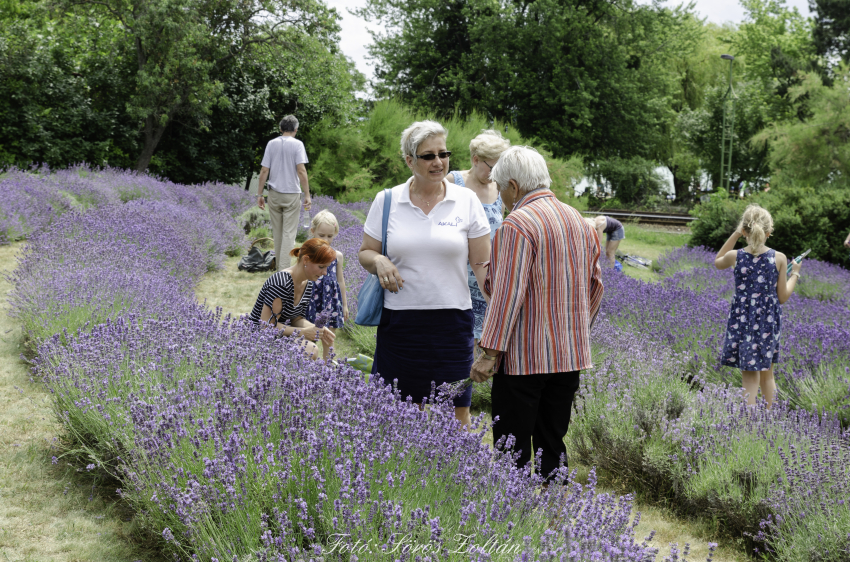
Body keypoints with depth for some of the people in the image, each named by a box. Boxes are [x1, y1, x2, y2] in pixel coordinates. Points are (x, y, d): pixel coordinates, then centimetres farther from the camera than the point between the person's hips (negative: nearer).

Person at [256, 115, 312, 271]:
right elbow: (301, 171, -14)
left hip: (274, 194, 4)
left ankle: (279, 267, 22)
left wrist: (260, 194, 8)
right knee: (289, 234, -2)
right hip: (292, 194, -4)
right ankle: (284, 269, -8)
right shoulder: (297, 144, -6)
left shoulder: (271, 144, 4)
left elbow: (264, 171, 2)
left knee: (277, 233, 14)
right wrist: (307, 195, -12)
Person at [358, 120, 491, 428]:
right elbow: (365, 253, 12)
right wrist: (378, 261, -10)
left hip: (451, 320, 0)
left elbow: (482, 263, 4)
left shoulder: (466, 200, 3)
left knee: (456, 413, 0)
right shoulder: (386, 201, 4)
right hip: (399, 319, 1)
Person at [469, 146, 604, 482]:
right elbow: (595, 285, 18)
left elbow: (509, 292, -19)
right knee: (552, 445, 13)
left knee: (512, 450, -1)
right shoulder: (579, 221, 12)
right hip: (570, 354, 8)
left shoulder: (518, 225, -13)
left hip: (524, 356, -8)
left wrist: (490, 352, -17)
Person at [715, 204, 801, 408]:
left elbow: (717, 262, 16)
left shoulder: (735, 257, -10)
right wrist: (795, 274, 14)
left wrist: (735, 234, 8)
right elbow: (782, 297, -1)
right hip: (769, 323, 1)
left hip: (742, 322, -1)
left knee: (750, 379, 1)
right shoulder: (779, 258, -9)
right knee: (767, 374, 20)